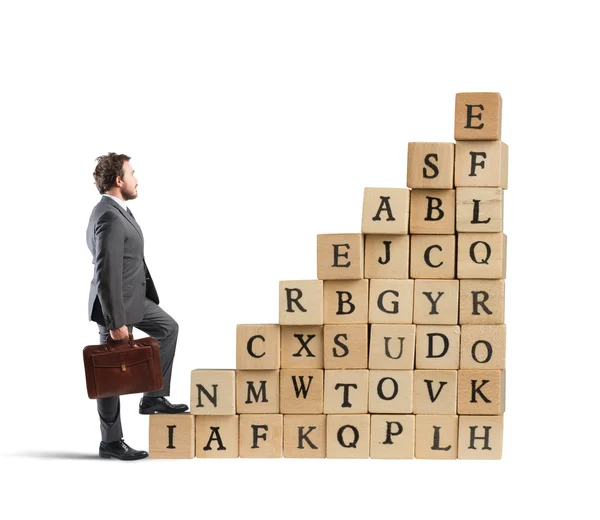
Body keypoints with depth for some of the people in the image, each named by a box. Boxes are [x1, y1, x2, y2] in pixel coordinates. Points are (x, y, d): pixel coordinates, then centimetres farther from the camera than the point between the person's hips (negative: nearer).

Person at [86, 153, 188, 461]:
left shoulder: (115, 211, 6)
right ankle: (111, 442, 14)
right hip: (116, 304, -10)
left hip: (132, 297, 10)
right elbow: (107, 274, -29)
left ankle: (153, 398, 24)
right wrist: (116, 322, -27)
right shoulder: (110, 218, -27)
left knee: (168, 328, 21)